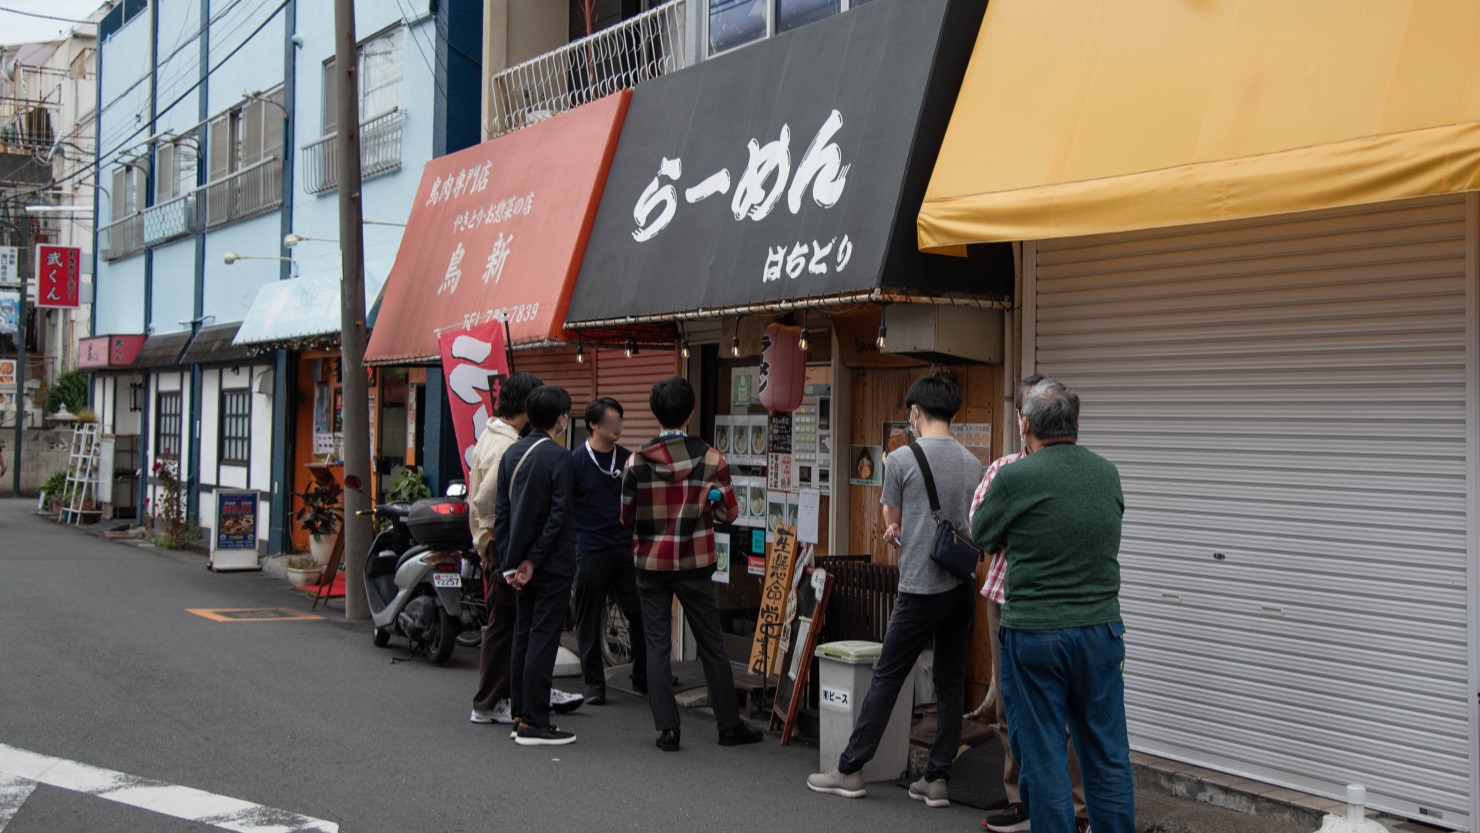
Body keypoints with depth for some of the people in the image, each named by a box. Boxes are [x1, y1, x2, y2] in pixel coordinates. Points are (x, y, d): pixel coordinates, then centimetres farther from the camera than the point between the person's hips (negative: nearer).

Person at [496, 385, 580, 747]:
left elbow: (501, 510, 9)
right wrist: (534, 560, -10)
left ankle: (522, 715, 18)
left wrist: (510, 563, 9)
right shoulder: (559, 457, -13)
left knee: (523, 635, 13)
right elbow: (558, 515, -17)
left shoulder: (512, 453, 9)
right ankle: (534, 723, -2)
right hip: (552, 564, -7)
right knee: (543, 638, -4)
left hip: (522, 564, 7)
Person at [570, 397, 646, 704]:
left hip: (627, 548, 3)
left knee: (640, 613, 1)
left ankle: (643, 678, 15)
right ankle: (594, 682, 14)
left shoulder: (628, 459, 8)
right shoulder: (576, 460, -4)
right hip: (591, 549, -3)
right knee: (589, 620, 4)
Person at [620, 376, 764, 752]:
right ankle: (730, 725, 16)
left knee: (658, 646, 6)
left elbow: (626, 517, 0)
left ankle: (667, 728, 3)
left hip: (650, 564, 0)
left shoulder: (637, 462, -7)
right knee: (712, 645, 9)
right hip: (695, 565, 0)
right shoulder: (711, 458, -8)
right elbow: (729, 512, -2)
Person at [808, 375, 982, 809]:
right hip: (963, 586, 5)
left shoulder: (902, 459, -8)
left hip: (921, 589, -5)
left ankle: (850, 770, 10)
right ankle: (938, 779, 12)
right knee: (950, 682, 9)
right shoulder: (972, 463, 7)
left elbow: (893, 524, 6)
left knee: (886, 678, 2)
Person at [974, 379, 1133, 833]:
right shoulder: (1107, 473, 4)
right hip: (1101, 629, 4)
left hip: (1034, 632, -4)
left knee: (1043, 759, 4)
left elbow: (980, 536, 3)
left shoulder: (1015, 477, -11)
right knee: (1108, 756, 12)